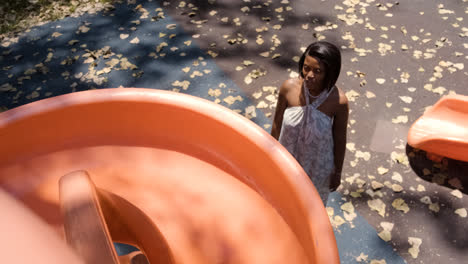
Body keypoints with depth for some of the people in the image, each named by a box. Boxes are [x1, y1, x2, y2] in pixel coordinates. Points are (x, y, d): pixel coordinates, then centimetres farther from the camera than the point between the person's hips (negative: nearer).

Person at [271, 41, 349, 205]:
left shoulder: (339, 101, -28)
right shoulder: (289, 88, -25)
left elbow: (340, 139, -13)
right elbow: (277, 123, -9)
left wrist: (337, 172, -2)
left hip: (318, 165, -1)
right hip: (288, 159, 2)